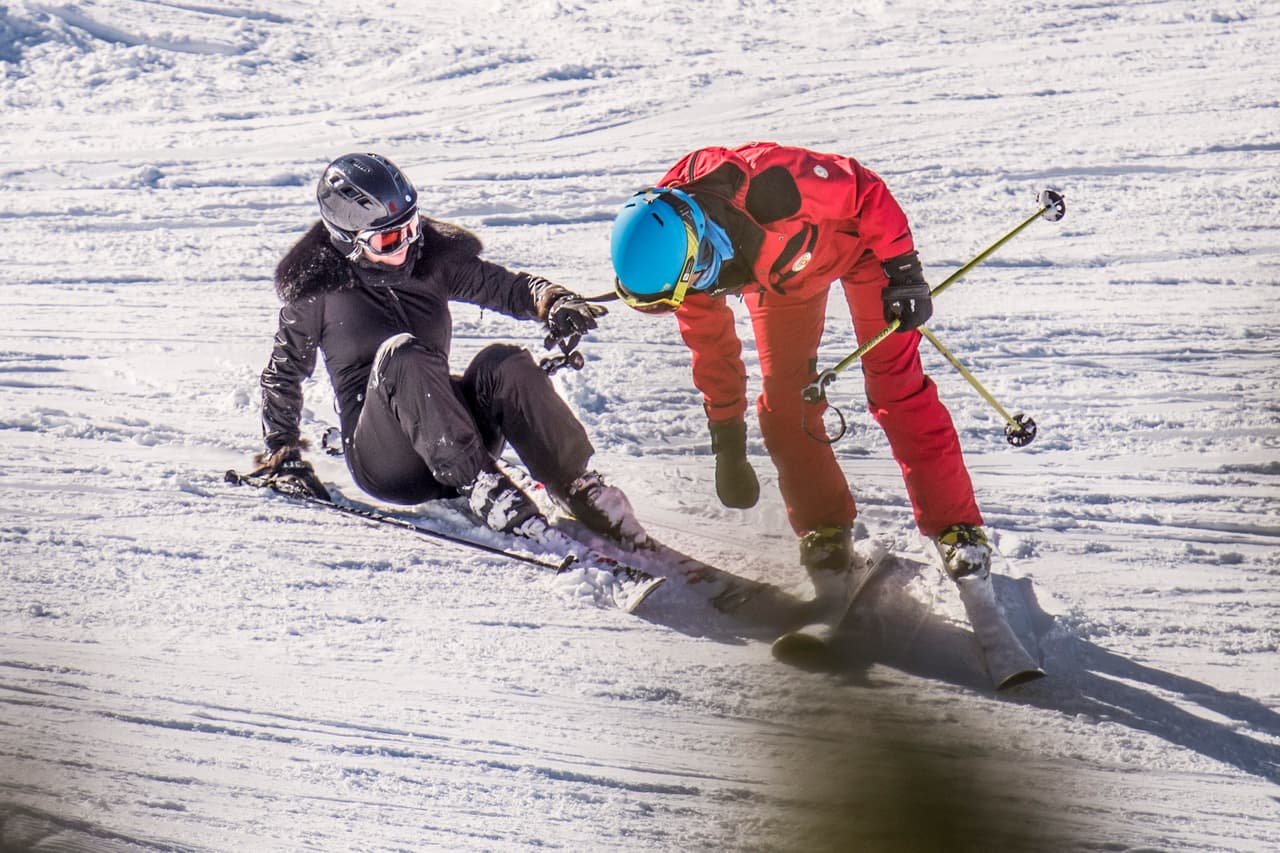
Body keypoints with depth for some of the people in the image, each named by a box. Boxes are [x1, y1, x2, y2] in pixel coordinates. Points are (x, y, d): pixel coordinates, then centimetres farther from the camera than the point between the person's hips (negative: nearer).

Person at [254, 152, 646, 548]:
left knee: (503, 364, -26)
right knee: (401, 355, -32)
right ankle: (480, 485, -42)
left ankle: (580, 489, -30)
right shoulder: (315, 289, 0)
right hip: (381, 460, -3)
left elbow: (502, 285, 3)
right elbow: (283, 373, 11)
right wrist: (281, 453, 6)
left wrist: (550, 300, -18)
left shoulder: (432, 258, 7)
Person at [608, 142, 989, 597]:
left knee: (895, 383, -10)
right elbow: (708, 339, -6)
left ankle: (955, 526, -3)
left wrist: (903, 269, -25)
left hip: (856, 236, -5)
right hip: (782, 272, 5)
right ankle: (825, 532, 9)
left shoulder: (771, 187, -45)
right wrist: (726, 431, 0)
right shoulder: (670, 251, -24)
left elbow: (867, 192, -28)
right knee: (784, 401, -5)